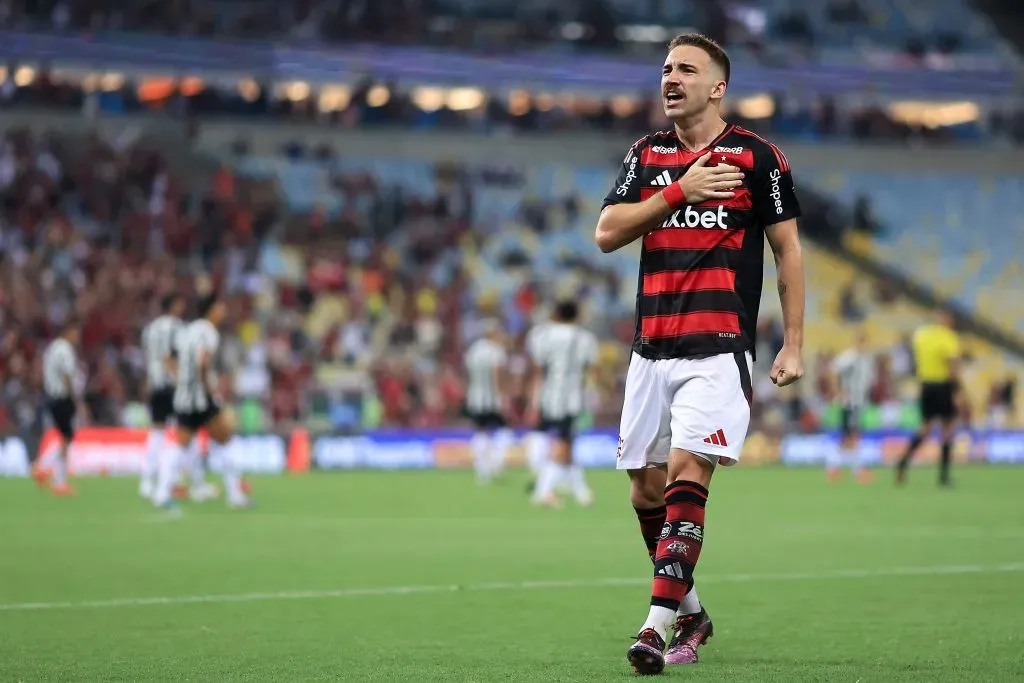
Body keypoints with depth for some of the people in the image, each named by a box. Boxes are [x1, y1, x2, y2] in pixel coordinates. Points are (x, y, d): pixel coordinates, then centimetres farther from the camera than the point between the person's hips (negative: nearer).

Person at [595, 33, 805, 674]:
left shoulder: (757, 156, 0)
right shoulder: (646, 155, 12)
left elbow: (788, 249, 4)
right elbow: (607, 233, 0)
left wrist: (793, 344, -1)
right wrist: (678, 192, -12)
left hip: (719, 350, -5)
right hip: (651, 350, 5)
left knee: (686, 473, -18)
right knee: (646, 488, 7)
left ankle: (656, 626, -22)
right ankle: (691, 613, 25)